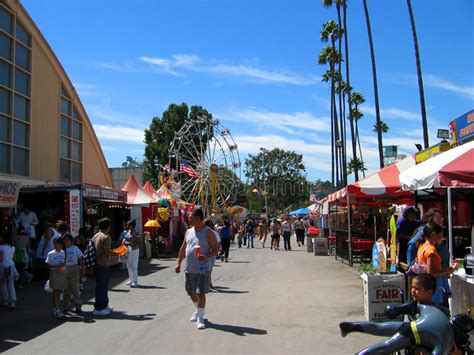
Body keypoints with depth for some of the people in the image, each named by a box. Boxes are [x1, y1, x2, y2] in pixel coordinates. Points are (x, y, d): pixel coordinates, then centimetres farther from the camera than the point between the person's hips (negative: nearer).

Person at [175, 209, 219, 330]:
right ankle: (197, 311, 42)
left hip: (202, 269, -6)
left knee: (201, 293, -5)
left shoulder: (208, 233, -11)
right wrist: (179, 263, 14)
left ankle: (200, 318, 6)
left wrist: (206, 257, -27)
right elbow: (183, 248, 16)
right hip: (189, 269, 7)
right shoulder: (189, 232, 8)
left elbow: (216, 249, -11)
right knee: (191, 293, 18)